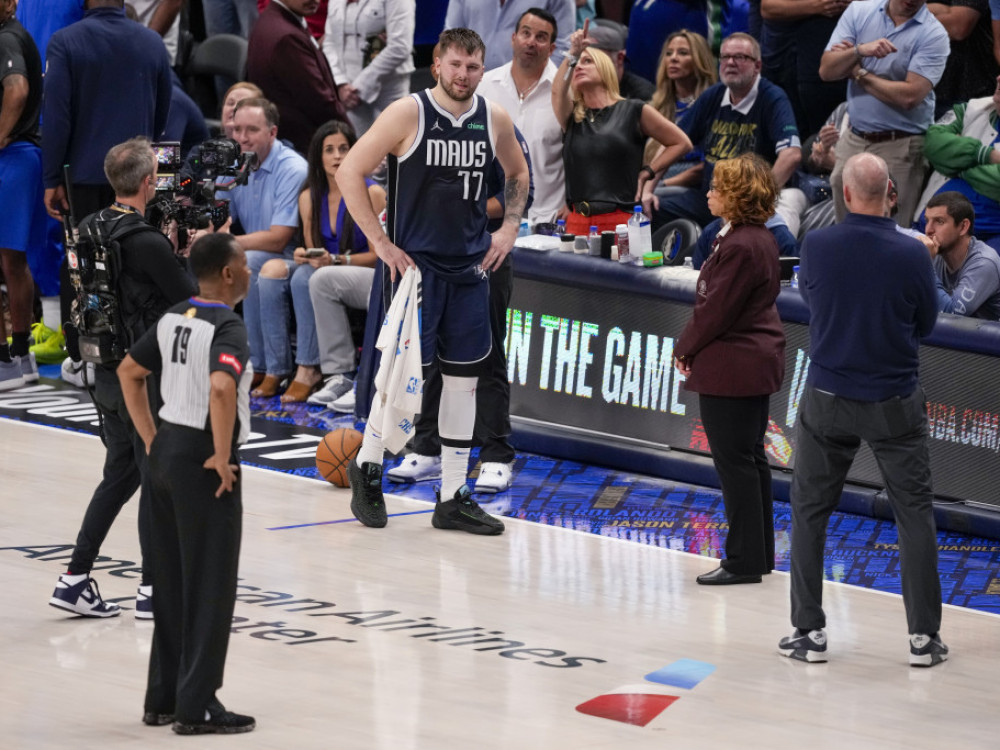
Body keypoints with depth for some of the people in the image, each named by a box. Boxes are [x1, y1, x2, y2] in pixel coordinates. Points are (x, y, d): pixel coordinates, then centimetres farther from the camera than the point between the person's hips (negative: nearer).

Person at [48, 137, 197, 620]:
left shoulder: (90, 231, 3)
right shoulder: (148, 244, -21)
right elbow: (193, 298, -13)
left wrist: (172, 249, 13)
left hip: (107, 375, 8)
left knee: (120, 474, 18)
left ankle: (75, 580, 15)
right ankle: (152, 588, 10)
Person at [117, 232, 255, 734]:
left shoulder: (174, 318, 8)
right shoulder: (227, 328, -17)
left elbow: (129, 372, 18)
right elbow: (221, 388, -35)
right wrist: (222, 458, -23)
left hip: (166, 453, 8)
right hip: (203, 466, -8)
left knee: (171, 582, 16)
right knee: (209, 588, 0)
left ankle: (163, 697, 22)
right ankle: (196, 707, 4)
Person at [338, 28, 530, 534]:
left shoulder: (494, 119, 3)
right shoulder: (409, 114, -11)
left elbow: (518, 174, 22)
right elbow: (349, 172, -10)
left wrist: (509, 227, 8)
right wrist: (381, 243, -13)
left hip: (470, 266, 5)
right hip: (415, 262, -5)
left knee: (464, 377, 6)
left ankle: (453, 498, 12)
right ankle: (367, 466, 19)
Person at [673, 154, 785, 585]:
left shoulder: (739, 247, -22)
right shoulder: (761, 241, 11)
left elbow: (716, 310, -19)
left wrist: (685, 350, -4)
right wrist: (692, 347, 9)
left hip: (731, 367, -10)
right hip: (756, 363, 10)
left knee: (735, 462, -4)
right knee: (751, 459, 16)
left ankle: (744, 561, 0)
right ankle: (759, 554, 23)